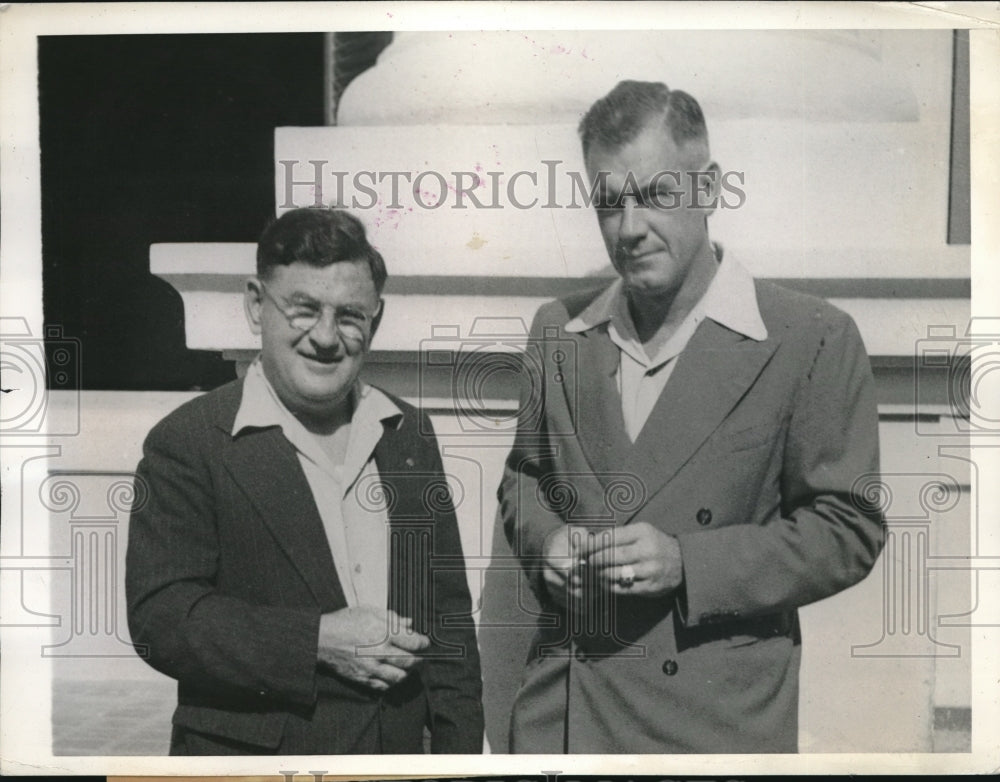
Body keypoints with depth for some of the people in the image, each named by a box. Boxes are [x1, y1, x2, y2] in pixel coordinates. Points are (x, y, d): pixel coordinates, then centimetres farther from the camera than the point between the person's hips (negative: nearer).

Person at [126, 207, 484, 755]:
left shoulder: (407, 434, 4)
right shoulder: (188, 443, -10)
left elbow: (446, 609, 6)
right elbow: (160, 617, -16)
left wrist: (459, 749, 3)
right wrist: (317, 642, -22)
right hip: (250, 751, -4)